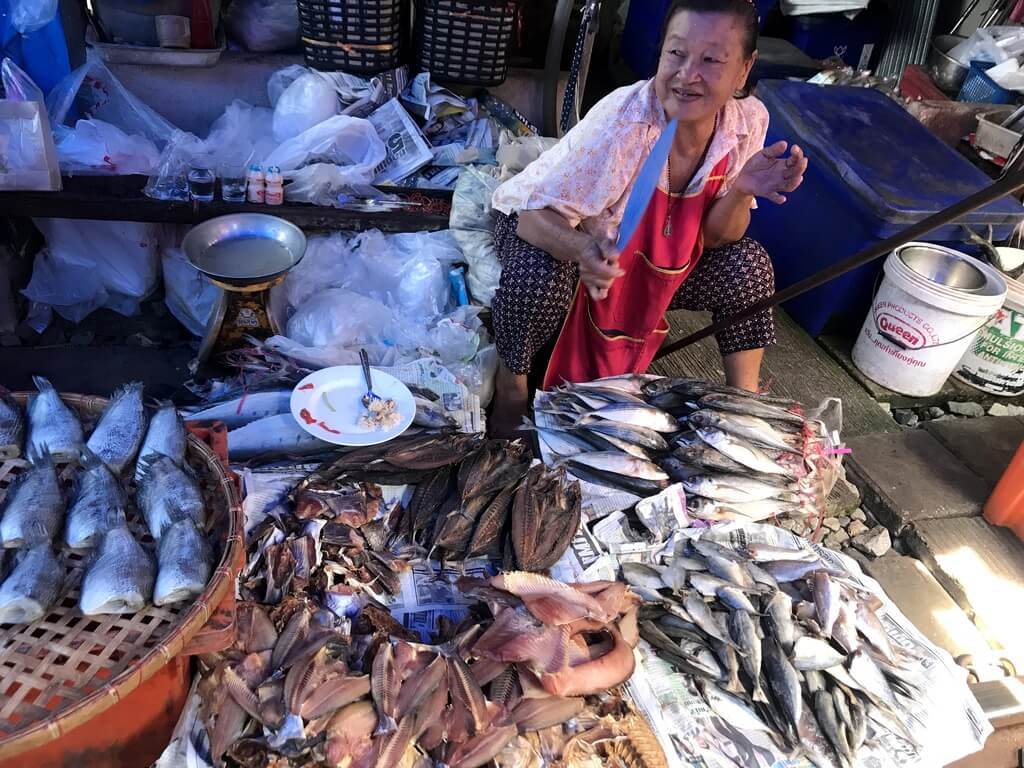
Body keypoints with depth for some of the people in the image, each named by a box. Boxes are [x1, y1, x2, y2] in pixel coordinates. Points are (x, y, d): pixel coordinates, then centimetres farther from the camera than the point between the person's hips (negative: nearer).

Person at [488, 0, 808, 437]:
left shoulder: (748, 122, -17)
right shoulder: (620, 122, -33)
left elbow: (714, 239, -8)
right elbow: (538, 216, -30)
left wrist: (741, 191, -28)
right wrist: (584, 251, -51)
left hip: (652, 257, 5)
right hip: (548, 226, -4)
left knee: (748, 264, -11)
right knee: (537, 279, -37)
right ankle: (511, 384, -7)